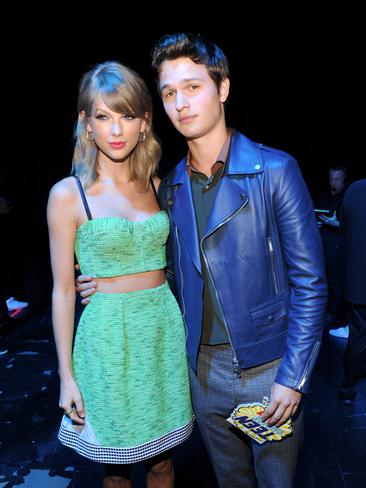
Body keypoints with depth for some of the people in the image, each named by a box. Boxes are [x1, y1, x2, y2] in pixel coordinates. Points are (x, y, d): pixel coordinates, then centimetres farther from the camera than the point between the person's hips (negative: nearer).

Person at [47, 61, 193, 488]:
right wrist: (66, 375, -3)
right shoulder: (68, 194, -7)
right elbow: (63, 289, -4)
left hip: (165, 328, 3)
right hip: (108, 334, -3)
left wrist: (183, 331, 8)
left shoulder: (157, 186, 4)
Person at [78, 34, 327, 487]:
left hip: (268, 366, -4)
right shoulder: (170, 188, 3)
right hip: (203, 369, 4)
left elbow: (309, 282, -12)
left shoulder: (274, 170, -12)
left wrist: (293, 378, -14)